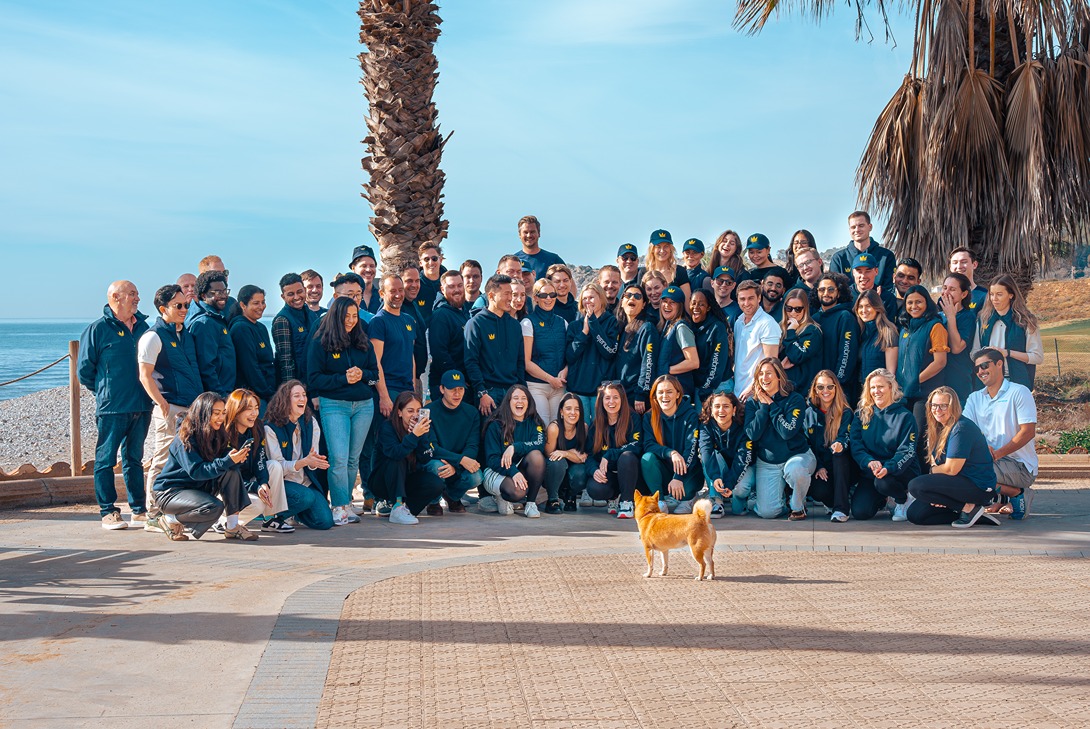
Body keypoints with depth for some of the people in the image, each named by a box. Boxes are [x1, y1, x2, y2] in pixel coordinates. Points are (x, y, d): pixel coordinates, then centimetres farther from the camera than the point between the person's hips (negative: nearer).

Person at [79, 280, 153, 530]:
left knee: (135, 458, 12)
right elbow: (84, 371, -1)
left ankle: (139, 510, 16)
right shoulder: (97, 329, -4)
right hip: (112, 407, -5)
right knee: (106, 460, 0)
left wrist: (146, 393, 13)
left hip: (142, 406, 5)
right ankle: (108, 512, 6)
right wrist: (104, 391, 4)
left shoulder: (142, 326, 12)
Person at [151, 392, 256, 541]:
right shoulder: (185, 439, -21)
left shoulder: (216, 435, 2)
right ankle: (171, 520, -5)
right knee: (215, 507, -31)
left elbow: (221, 461, 0)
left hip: (198, 487, 7)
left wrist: (236, 457, -24)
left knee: (231, 471, -16)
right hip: (170, 492, -7)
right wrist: (228, 461, -38)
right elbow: (196, 471, -29)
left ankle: (232, 527, -15)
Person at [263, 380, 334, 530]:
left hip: (305, 481, 5)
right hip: (282, 482, -5)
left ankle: (294, 513, 20)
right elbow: (277, 466, -17)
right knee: (306, 497, -34)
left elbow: (313, 459, 0)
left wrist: (313, 462, -26)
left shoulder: (310, 422, 1)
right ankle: (276, 515, -6)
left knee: (325, 522, -10)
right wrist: (304, 462, -34)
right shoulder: (271, 427, -14)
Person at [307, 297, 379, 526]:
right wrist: (343, 379, -16)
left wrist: (362, 375, -9)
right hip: (334, 405, -4)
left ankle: (346, 503, 16)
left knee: (353, 458, 8)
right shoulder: (320, 343, -2)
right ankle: (340, 507, -8)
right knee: (338, 458, -12)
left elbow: (375, 372, 13)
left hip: (364, 405, 4)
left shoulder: (363, 342, 12)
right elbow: (315, 378, -6)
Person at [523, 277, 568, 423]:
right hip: (535, 386, -5)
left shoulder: (562, 323, 13)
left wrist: (565, 371, -4)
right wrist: (551, 379, -10)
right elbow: (526, 362, -7)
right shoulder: (528, 323, -2)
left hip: (559, 387, 5)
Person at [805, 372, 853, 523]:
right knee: (818, 491, -32)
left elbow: (845, 437, -10)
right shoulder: (809, 413, 7)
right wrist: (818, 467, -12)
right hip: (818, 467, 0)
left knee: (839, 453, -35)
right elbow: (806, 443, 3)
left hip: (842, 470, 0)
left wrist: (840, 445, -36)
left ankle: (841, 508, -33)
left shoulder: (845, 412, 2)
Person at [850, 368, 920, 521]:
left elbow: (907, 451, -13)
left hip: (901, 471, -3)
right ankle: (882, 500, 20)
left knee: (883, 482, -37)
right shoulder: (862, 414, 4)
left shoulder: (905, 417, -5)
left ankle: (903, 499, -1)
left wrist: (888, 468, -32)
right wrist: (869, 462, -26)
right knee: (859, 512, -16)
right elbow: (855, 445, -4)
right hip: (870, 471, 3)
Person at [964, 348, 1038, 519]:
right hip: (989, 460, 6)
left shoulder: (1019, 392, -3)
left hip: (1021, 466, -6)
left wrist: (997, 454, -22)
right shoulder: (975, 398, 14)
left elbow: (1028, 432, -13)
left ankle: (1017, 494, -7)